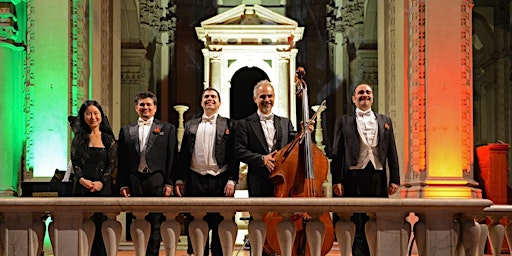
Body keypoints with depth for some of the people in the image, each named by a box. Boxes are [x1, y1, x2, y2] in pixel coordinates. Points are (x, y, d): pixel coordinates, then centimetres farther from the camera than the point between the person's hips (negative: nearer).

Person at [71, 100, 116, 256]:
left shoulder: (108, 139, 7)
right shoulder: (78, 139, 10)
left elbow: (112, 164, 2)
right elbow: (75, 163, 4)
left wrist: (101, 182, -12)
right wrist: (82, 180, -14)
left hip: (103, 188, -1)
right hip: (82, 188, 1)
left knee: (101, 225, -3)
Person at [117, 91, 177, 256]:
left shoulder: (167, 129, 10)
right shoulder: (126, 131, 16)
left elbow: (172, 158, 4)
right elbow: (121, 160, 12)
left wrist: (169, 182, -4)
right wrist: (122, 184, 3)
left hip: (157, 182, -2)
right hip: (134, 183, 2)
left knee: (155, 224, -2)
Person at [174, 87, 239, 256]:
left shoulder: (229, 125, 7)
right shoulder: (190, 125, 15)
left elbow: (234, 155, 0)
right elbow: (183, 154, 13)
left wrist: (232, 180, -9)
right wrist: (179, 179, 5)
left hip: (220, 181, -2)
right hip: (195, 181, 2)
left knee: (220, 226, 0)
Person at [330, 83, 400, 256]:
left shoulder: (385, 121, 17)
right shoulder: (343, 122, 10)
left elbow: (392, 153, 14)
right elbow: (337, 153, 5)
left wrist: (394, 179, 5)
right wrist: (337, 180, -4)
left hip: (378, 178, 2)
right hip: (354, 178, -2)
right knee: (358, 227, -3)